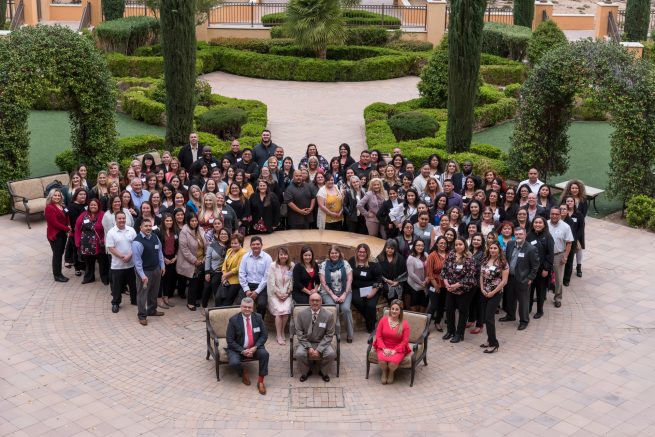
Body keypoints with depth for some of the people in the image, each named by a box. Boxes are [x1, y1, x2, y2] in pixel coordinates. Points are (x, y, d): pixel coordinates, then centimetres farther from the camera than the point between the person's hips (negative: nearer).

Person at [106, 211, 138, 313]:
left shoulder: (131, 230, 0)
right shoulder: (111, 232, -8)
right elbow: (111, 248, -12)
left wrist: (129, 256, -15)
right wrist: (122, 257, -17)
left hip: (131, 263, 3)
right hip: (117, 264, -3)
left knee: (133, 284, 15)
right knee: (117, 285, 6)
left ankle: (134, 300, 32)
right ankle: (115, 303, 19)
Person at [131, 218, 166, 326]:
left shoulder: (155, 237, 1)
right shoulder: (137, 241, -22)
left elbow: (159, 252, 12)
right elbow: (137, 260, -22)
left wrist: (162, 265, 11)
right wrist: (142, 275, -24)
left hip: (156, 269, 7)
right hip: (145, 271, -7)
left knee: (154, 291, 20)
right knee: (143, 293, 1)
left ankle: (152, 310, 37)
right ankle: (142, 315, 11)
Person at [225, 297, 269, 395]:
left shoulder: (258, 318, -1)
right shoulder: (233, 320, -11)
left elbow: (264, 335, -1)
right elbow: (229, 340, -11)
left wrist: (255, 347, -17)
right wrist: (242, 351, -20)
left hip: (254, 348, 2)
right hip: (237, 349, -2)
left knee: (264, 353, -28)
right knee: (234, 363, -31)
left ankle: (260, 380, -13)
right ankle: (243, 372, 6)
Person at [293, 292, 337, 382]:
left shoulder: (328, 315, -6)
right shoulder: (301, 314, -4)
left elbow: (329, 335, -5)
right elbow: (299, 333, -2)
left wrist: (319, 350, -17)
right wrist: (308, 347, -16)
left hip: (322, 343, 0)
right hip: (306, 342, 0)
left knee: (331, 354, -29)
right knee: (299, 354, -30)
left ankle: (323, 371, 4)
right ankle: (305, 372, 3)